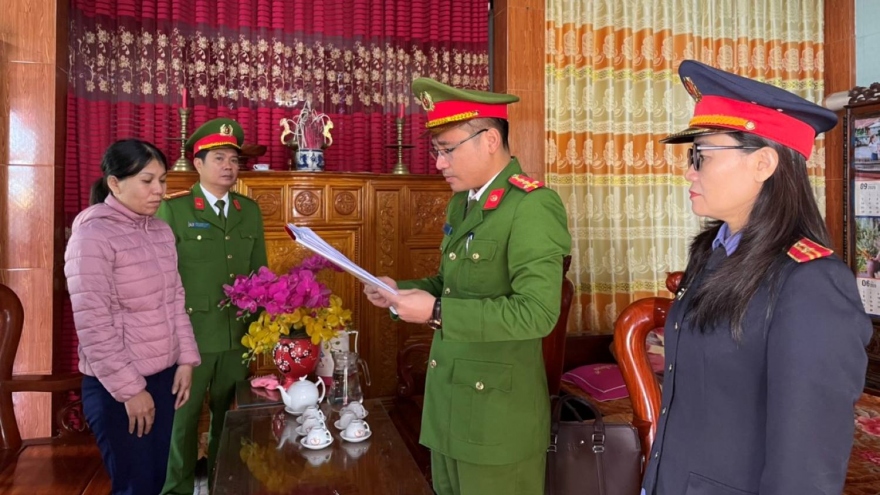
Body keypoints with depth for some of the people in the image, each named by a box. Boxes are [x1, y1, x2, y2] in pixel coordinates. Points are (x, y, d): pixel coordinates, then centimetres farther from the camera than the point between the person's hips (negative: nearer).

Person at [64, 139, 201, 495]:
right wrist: (130, 388, -16)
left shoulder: (161, 231, 6)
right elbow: (93, 325, -17)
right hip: (116, 387, -6)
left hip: (163, 375, 6)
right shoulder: (92, 236, -15)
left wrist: (186, 359, 4)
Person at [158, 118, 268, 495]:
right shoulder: (173, 208, -4)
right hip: (190, 333, -4)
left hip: (240, 334, 4)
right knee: (183, 416, 9)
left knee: (230, 415, 15)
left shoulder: (250, 210, 9)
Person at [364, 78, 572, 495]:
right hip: (448, 402, 8)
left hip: (498, 413, -8)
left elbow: (536, 312, -27)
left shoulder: (533, 206, -19)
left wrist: (436, 313, -25)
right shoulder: (461, 202, 9)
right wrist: (401, 291, 0)